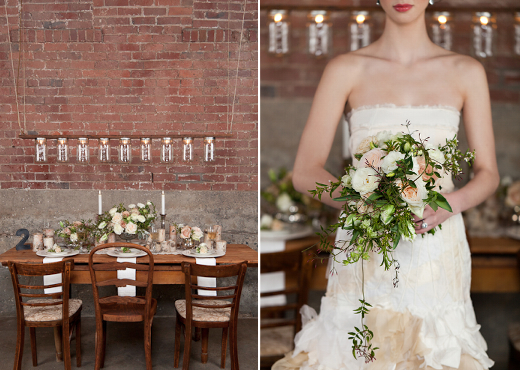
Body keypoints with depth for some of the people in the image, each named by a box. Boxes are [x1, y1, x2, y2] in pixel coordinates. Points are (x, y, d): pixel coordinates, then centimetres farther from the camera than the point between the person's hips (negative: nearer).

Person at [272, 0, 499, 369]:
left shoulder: (466, 72, 6)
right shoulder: (346, 69, 2)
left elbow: (488, 173, 9)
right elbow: (305, 173, 0)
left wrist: (449, 204, -12)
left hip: (438, 253, 1)